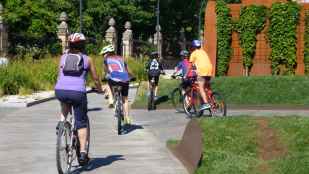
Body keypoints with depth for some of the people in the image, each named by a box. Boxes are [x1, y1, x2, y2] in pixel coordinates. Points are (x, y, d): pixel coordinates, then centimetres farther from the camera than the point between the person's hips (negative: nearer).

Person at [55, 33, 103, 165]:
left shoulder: (63, 57, 17)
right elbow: (95, 79, 21)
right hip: (78, 92, -2)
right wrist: (100, 90, 40)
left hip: (60, 91, 2)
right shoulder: (87, 59, 13)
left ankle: (62, 120, 17)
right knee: (81, 122, 12)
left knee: (66, 101, 39)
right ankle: (82, 153, 4)